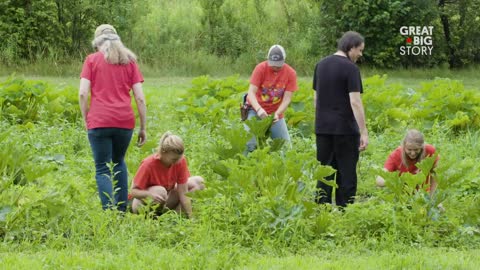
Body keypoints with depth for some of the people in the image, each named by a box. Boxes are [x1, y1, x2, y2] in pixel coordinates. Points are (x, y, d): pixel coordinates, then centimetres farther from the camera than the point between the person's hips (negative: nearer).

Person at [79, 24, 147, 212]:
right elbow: (140, 97, 6)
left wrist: (86, 120, 5)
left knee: (103, 169, 3)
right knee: (119, 161, 25)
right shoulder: (129, 61, 12)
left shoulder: (92, 60, 6)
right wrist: (143, 127, 10)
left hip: (99, 121, -3)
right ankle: (122, 209, 18)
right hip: (125, 121, 3)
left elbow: (83, 94, -5)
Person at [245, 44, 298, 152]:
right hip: (256, 110, -2)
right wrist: (259, 109, -36)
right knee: (250, 143, -17)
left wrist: (277, 114, -27)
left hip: (276, 112, 3)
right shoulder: (261, 68, -15)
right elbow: (251, 92, -19)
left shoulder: (291, 73, -10)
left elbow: (287, 98, -11)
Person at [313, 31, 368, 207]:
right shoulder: (350, 68, -12)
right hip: (345, 128, -6)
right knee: (347, 173, 3)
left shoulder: (321, 65, 8)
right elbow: (355, 102, -18)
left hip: (323, 128, 6)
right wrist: (364, 132, -17)